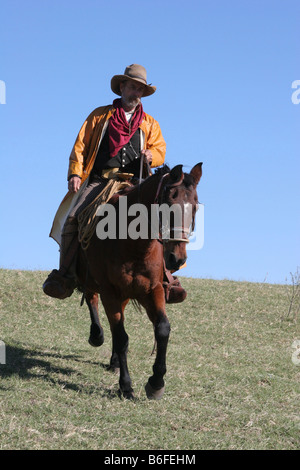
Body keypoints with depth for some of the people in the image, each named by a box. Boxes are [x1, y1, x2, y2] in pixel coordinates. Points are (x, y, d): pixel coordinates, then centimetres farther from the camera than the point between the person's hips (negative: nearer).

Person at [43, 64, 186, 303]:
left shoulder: (150, 124, 22)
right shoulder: (100, 115, 17)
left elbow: (160, 149, 14)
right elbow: (80, 146, 12)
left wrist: (151, 155, -11)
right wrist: (75, 173, -3)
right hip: (99, 181, -1)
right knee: (73, 218, -23)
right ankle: (64, 276, -14)